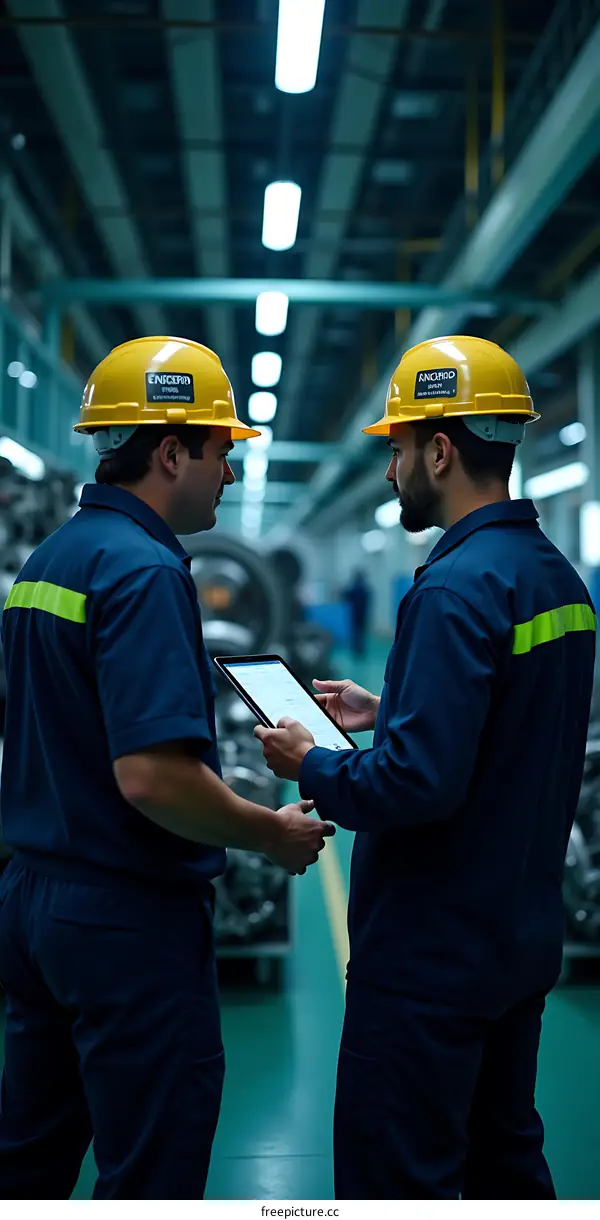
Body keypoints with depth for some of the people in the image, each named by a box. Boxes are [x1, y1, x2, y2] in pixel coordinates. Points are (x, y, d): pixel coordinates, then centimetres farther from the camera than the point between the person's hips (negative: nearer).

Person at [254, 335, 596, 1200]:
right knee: (506, 1158, 21)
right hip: (523, 935, 9)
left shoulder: (456, 587, -22)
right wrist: (384, 712, 15)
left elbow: (418, 783, -29)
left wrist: (309, 765, -12)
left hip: (431, 953, -9)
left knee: (398, 1181, 4)